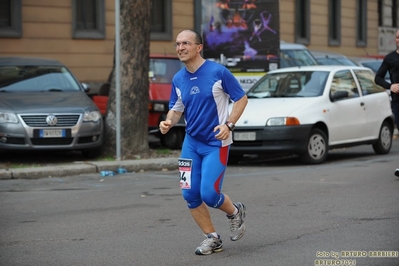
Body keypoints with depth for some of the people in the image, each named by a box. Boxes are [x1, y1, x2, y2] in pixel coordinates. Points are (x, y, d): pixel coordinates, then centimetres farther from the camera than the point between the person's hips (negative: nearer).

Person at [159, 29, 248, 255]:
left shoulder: (218, 72, -12)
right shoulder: (178, 79, 3)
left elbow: (241, 98, -6)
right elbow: (176, 109, 12)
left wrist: (229, 124, -19)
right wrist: (169, 122, -11)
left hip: (216, 143, -6)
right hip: (191, 142, 6)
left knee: (209, 194, -13)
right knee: (190, 194, 0)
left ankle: (235, 213, 21)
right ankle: (213, 238, 17)